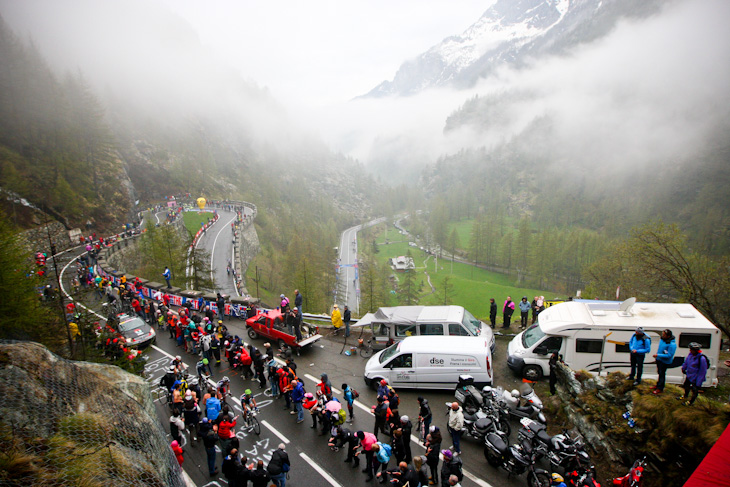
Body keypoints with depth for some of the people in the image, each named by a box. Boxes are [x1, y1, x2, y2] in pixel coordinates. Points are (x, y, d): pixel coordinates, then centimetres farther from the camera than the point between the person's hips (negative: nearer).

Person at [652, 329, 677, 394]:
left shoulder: (672, 344, -28)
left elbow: (669, 355, -25)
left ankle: (660, 389, 18)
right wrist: (657, 354, 11)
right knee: (659, 373, 21)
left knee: (662, 374, 4)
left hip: (665, 362, -8)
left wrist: (658, 355, -26)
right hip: (659, 359, 8)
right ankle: (658, 385, 37)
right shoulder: (662, 339, -2)